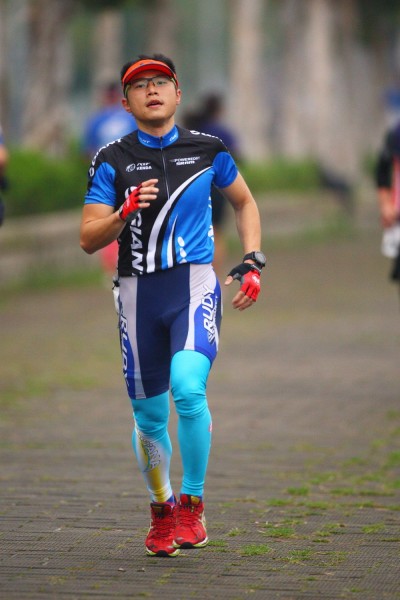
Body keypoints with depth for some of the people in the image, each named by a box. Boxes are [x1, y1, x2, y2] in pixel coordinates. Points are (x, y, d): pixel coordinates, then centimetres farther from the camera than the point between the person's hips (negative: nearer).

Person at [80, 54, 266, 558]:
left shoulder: (207, 150, 5)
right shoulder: (112, 161, 2)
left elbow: (244, 202, 21)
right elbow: (88, 240, -3)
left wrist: (252, 263, 9)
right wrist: (125, 213, -22)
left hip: (194, 287, -1)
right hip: (138, 293, 1)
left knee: (188, 388, -25)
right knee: (149, 415, 7)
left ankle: (191, 504, -8)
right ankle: (161, 511, 30)